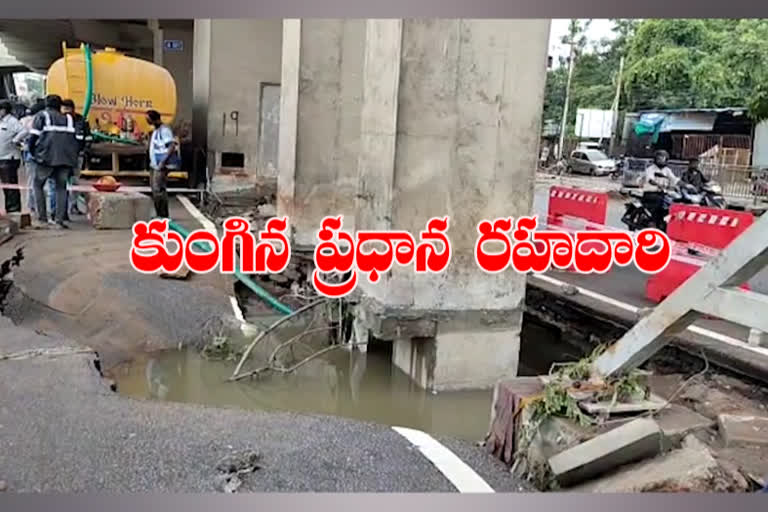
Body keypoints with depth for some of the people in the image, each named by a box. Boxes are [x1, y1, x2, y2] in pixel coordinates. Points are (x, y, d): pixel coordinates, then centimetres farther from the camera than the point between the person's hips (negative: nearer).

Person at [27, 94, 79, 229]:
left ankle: (42, 218, 5)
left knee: (38, 185, 12)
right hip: (66, 158, 3)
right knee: (61, 188, 10)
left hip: (46, 157, -3)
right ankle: (59, 220, 2)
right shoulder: (68, 118, 15)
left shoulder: (42, 115, 5)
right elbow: (75, 138, 11)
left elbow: (33, 136, -1)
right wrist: (73, 159, 16)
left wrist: (32, 152, 13)